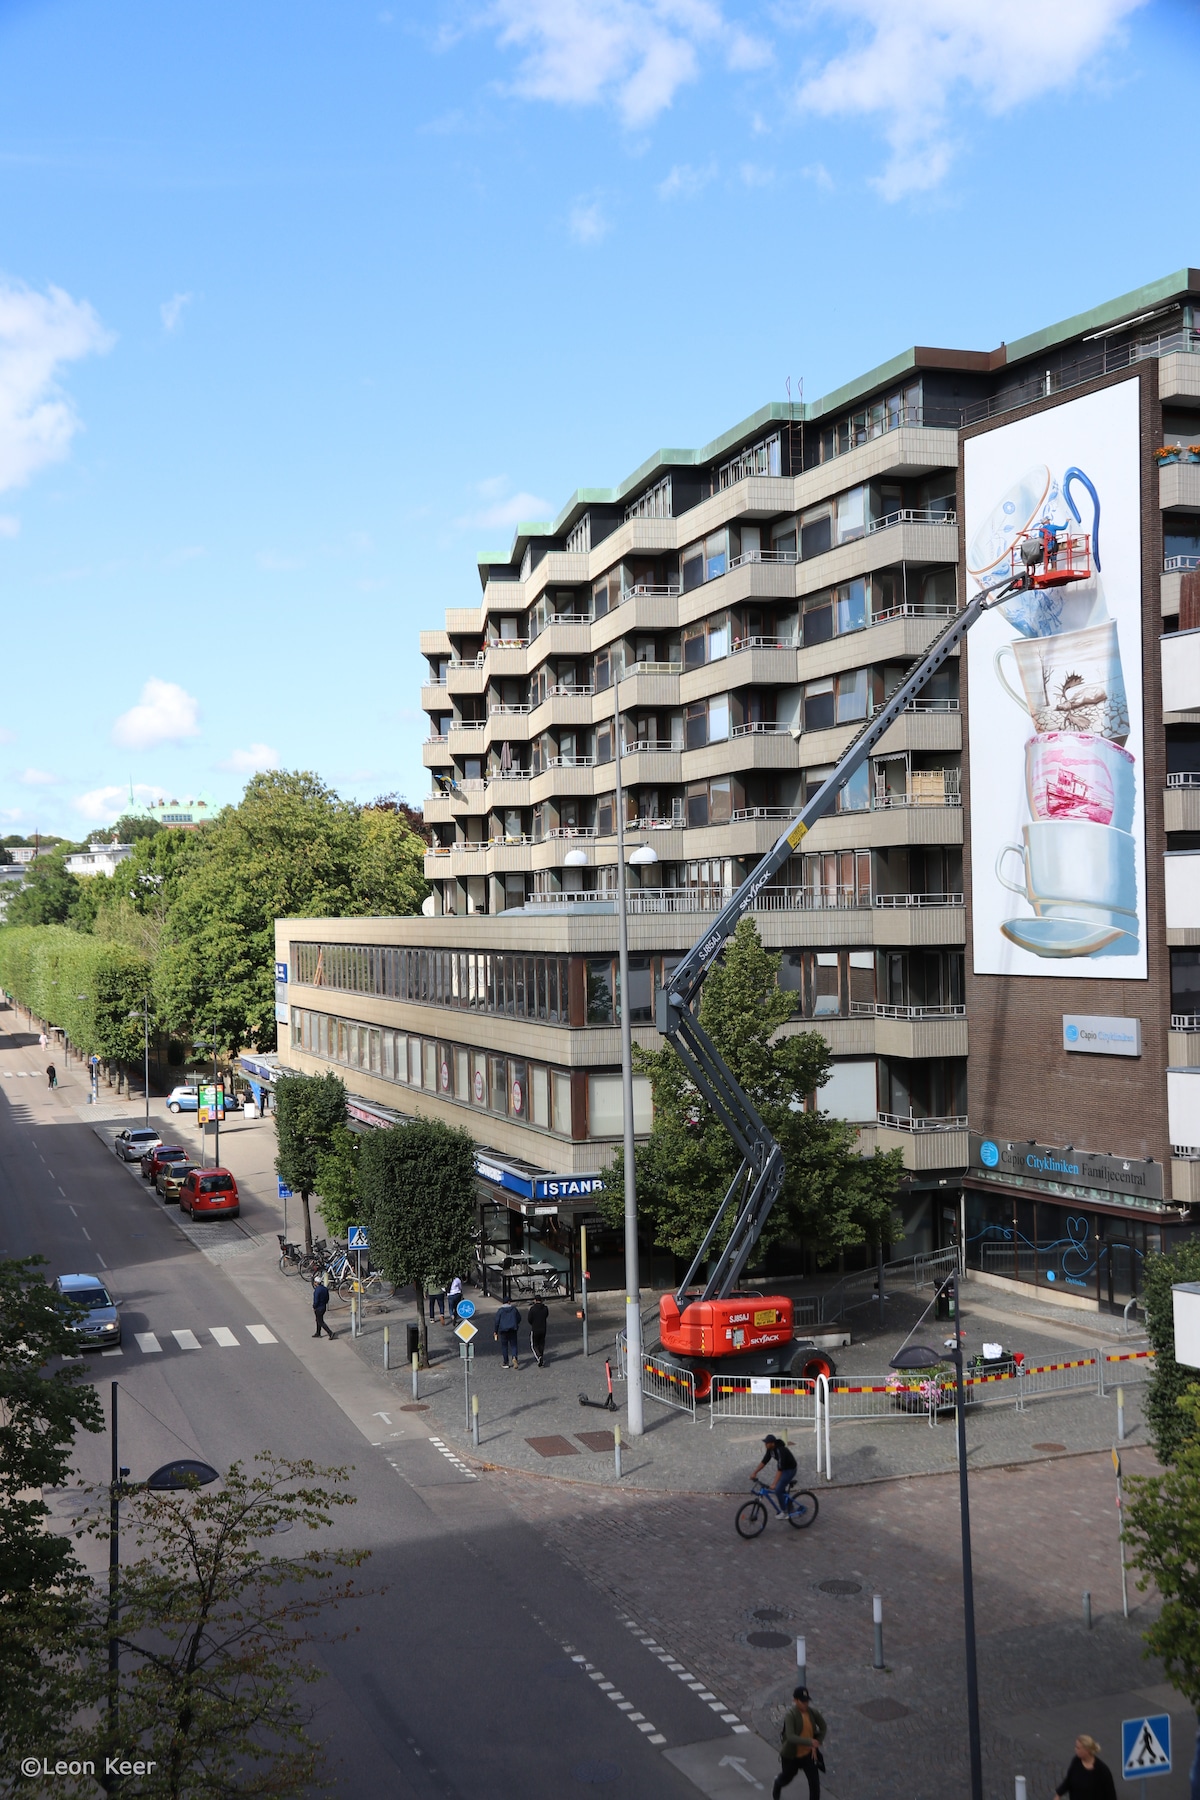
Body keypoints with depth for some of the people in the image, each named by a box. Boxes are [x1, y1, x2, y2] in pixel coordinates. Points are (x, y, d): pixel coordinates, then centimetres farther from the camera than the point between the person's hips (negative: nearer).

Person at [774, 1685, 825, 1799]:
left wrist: (816, 1746, -7)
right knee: (787, 1777, 22)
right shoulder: (790, 1714, -29)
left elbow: (823, 1727, 2)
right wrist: (810, 1742, -46)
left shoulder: (812, 1711, -14)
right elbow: (790, 1737, -38)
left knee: (814, 1782, -5)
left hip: (808, 1753, 3)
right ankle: (777, 1785, 58)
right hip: (791, 1754, -3)